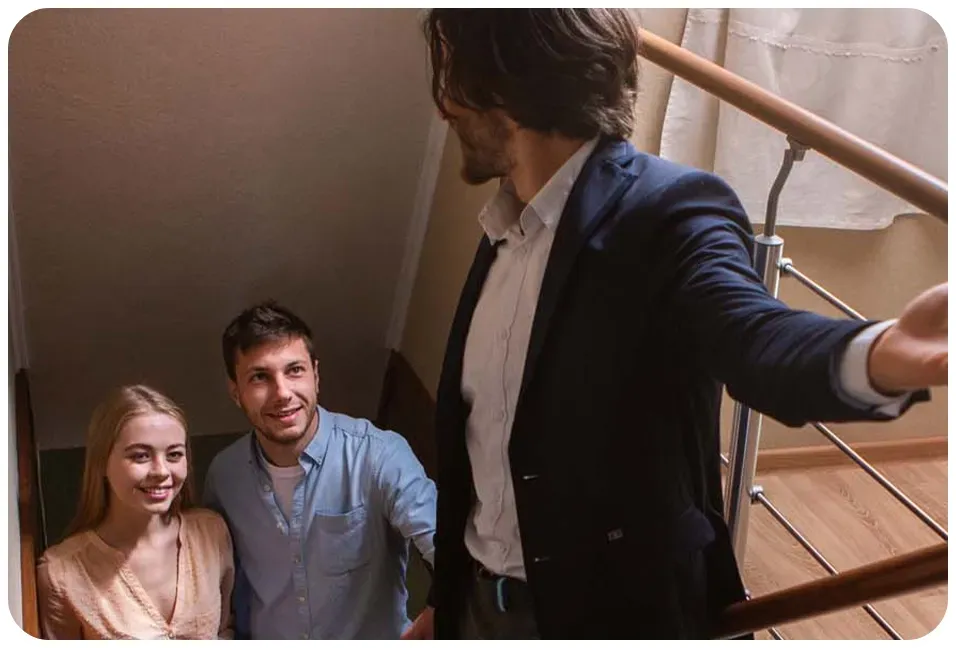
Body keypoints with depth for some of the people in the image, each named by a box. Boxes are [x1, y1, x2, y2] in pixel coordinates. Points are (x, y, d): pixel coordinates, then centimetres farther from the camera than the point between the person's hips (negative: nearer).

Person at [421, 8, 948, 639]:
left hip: (616, 612, -6)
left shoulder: (670, 210, -19)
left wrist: (877, 355, -62)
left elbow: (752, 335, -40)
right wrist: (444, 600, 16)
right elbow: (474, 438, 9)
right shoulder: (504, 229, 4)